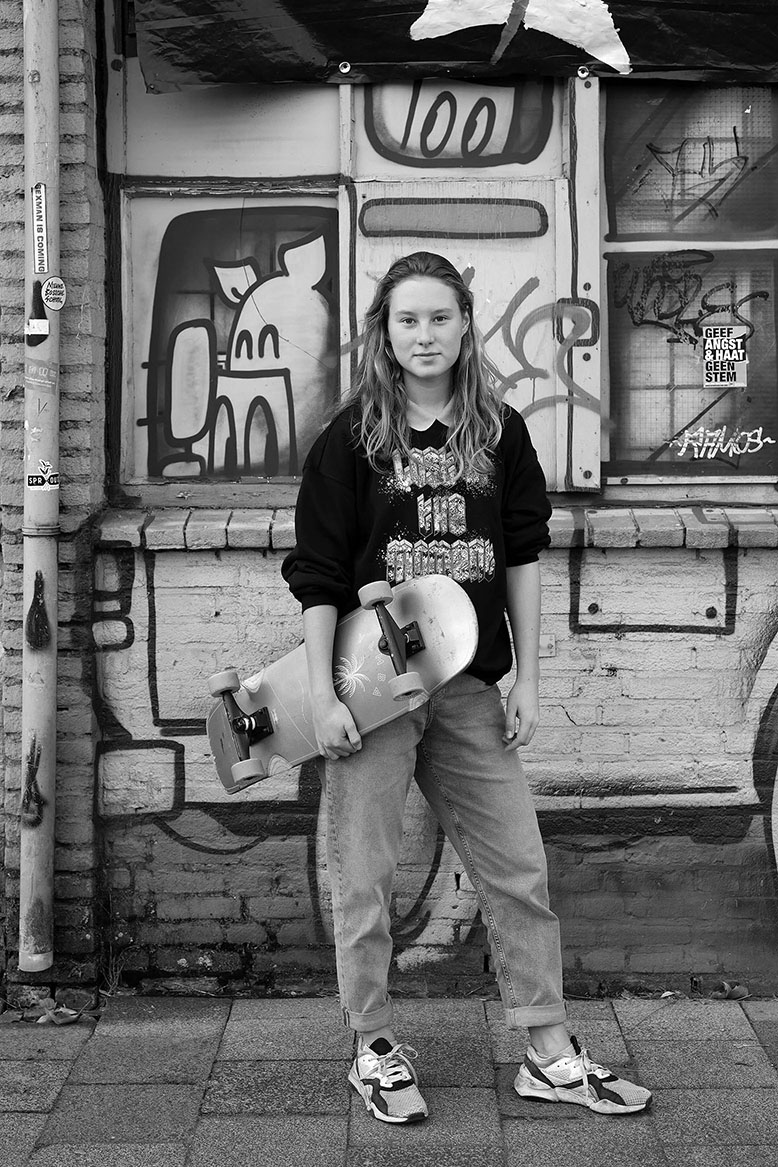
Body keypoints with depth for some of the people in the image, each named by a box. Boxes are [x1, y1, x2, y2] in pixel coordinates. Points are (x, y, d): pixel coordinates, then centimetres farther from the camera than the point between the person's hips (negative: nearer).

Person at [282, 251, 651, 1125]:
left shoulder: (500, 431, 6)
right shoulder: (351, 438, -4)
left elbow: (522, 559, 9)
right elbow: (316, 578, -5)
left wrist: (526, 681, 4)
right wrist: (322, 699, -11)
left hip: (469, 687, 4)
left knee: (519, 870, 7)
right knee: (364, 874, 4)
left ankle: (550, 1054, 20)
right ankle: (374, 1048, 23)